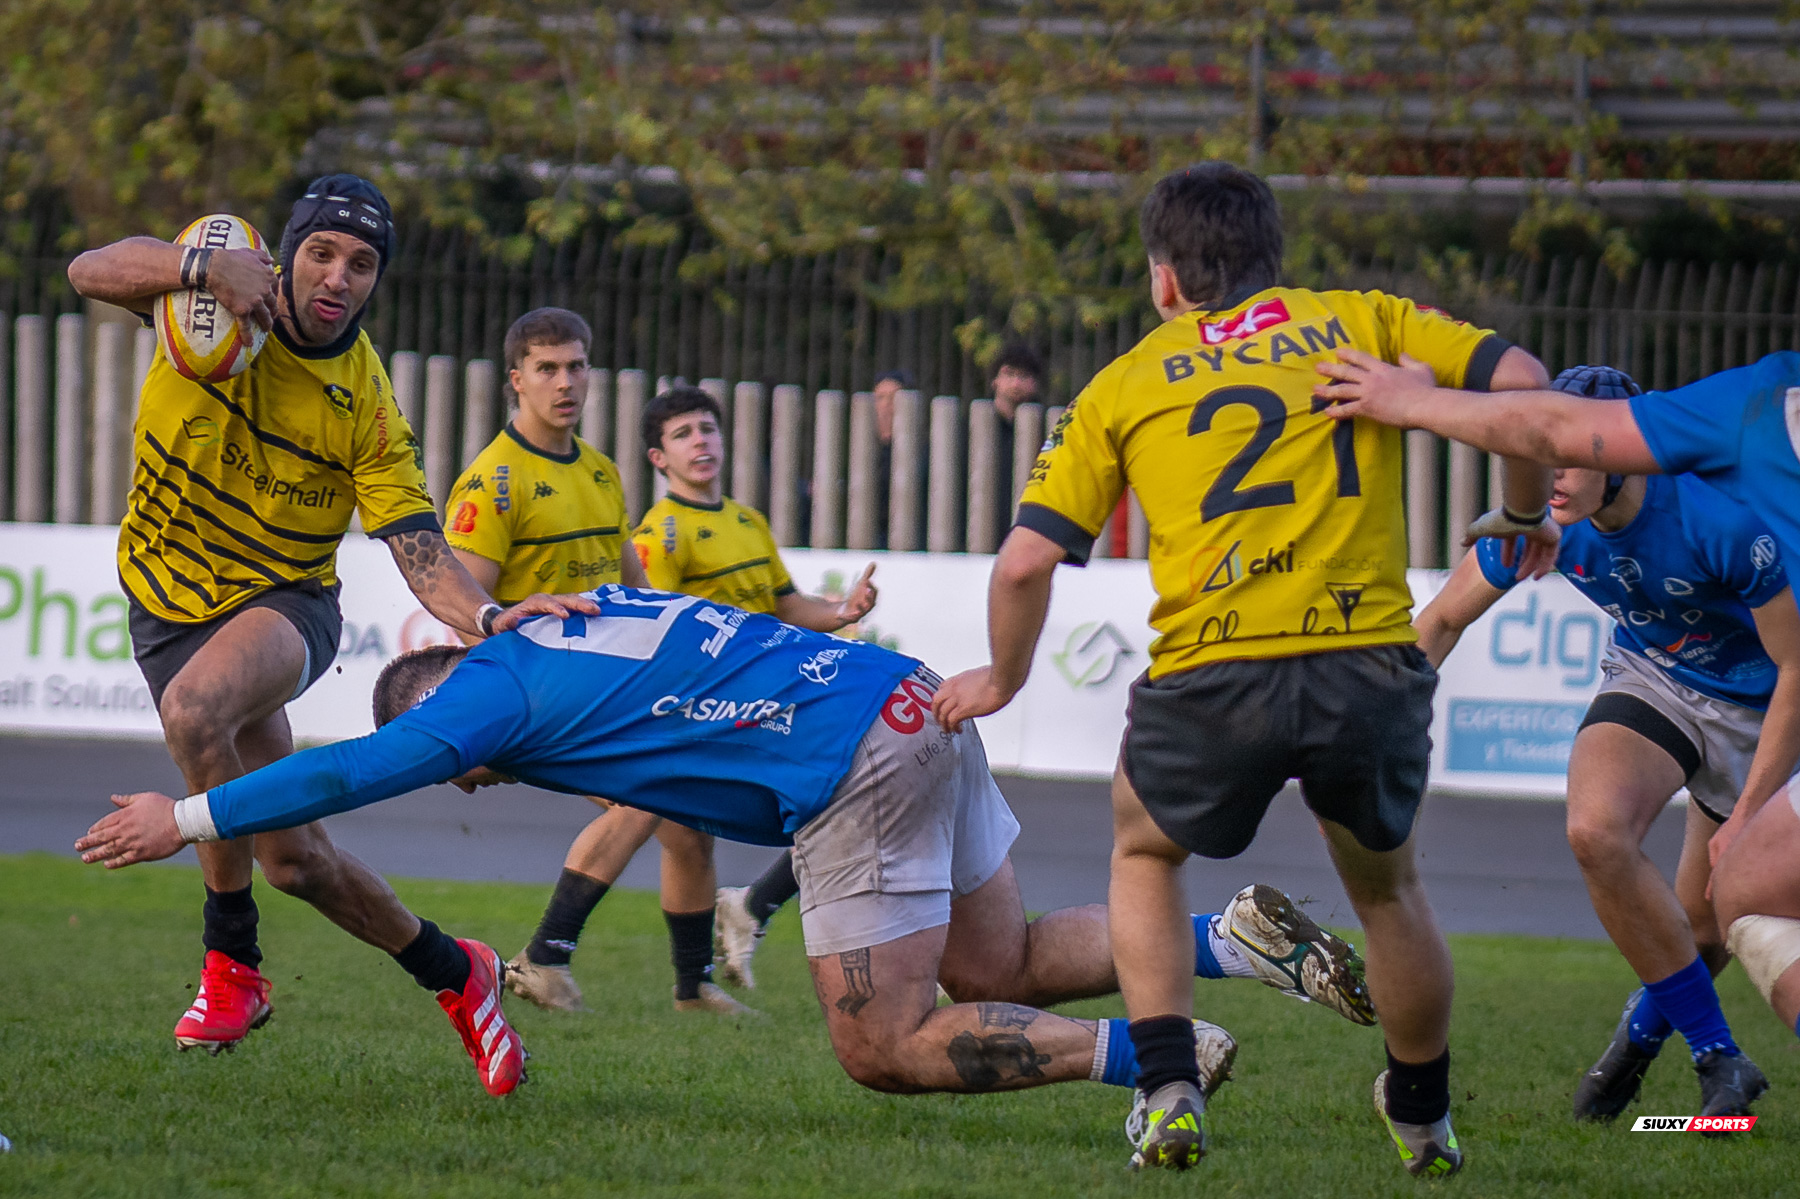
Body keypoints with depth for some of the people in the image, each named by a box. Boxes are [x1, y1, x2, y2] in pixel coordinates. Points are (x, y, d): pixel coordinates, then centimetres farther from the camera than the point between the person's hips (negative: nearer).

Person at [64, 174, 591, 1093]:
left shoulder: (367, 410, -14)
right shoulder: (224, 297, -11)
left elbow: (422, 554, -16)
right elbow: (91, 271, -24)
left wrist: (489, 617, -37)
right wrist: (206, 265, -40)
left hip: (284, 602, -3)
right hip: (169, 604, 3)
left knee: (194, 708, -38)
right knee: (292, 859, 3)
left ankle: (231, 964, -22)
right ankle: (450, 972, 28)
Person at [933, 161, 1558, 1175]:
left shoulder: (1125, 385, 15)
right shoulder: (1363, 323, 16)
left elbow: (1025, 561, 8)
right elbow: (1518, 379, 4)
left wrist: (1003, 678, 25)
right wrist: (1528, 513, 20)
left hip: (1213, 678, -1)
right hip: (1371, 665, 1)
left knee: (1144, 852, 29)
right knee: (1389, 885, 29)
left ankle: (1170, 1093, 14)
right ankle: (1426, 1120, 38)